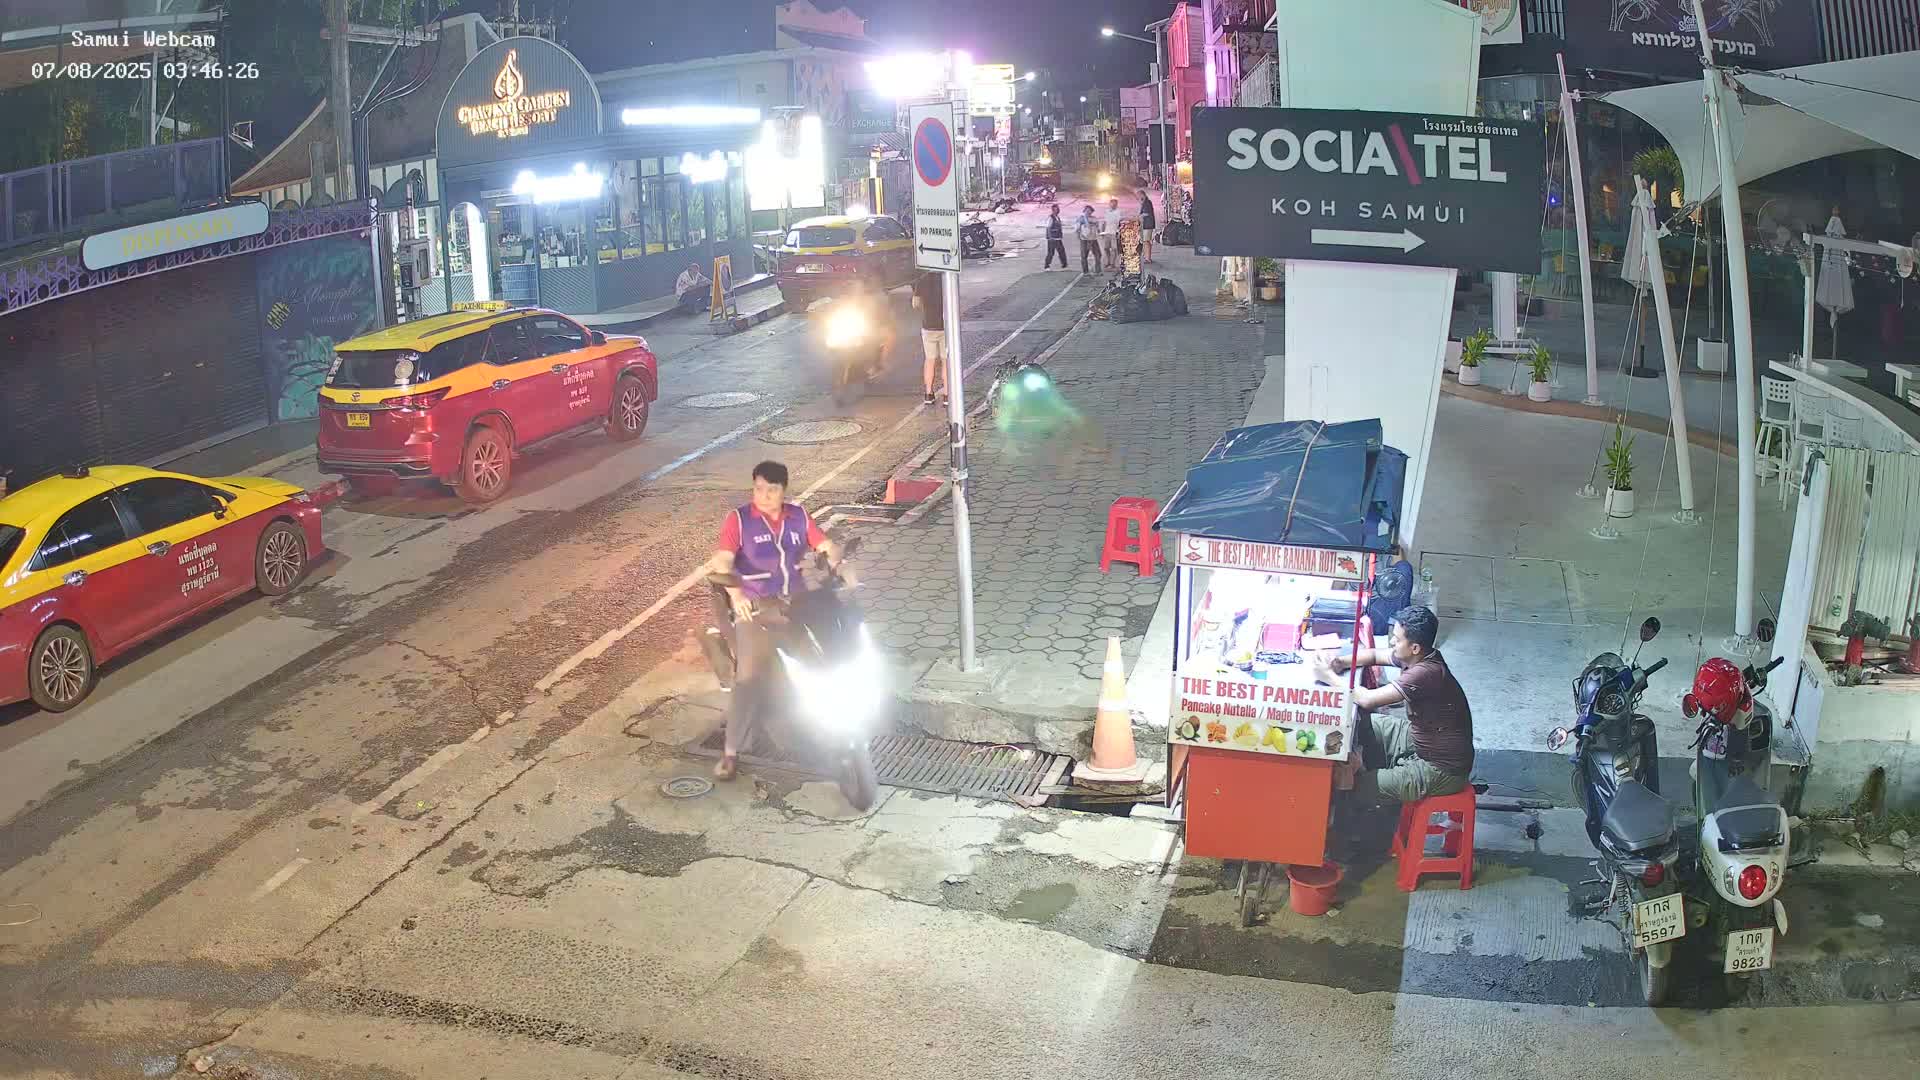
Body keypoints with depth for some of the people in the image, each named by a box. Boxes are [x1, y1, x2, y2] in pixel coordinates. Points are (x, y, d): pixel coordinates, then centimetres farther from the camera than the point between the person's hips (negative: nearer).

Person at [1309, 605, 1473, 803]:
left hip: (1441, 770, -9)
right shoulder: (1418, 658, -3)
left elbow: (1367, 700, -31)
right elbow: (1374, 655, 14)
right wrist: (1342, 662, -5)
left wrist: (1330, 677, -18)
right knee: (1358, 724, 9)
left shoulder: (1426, 673, -31)